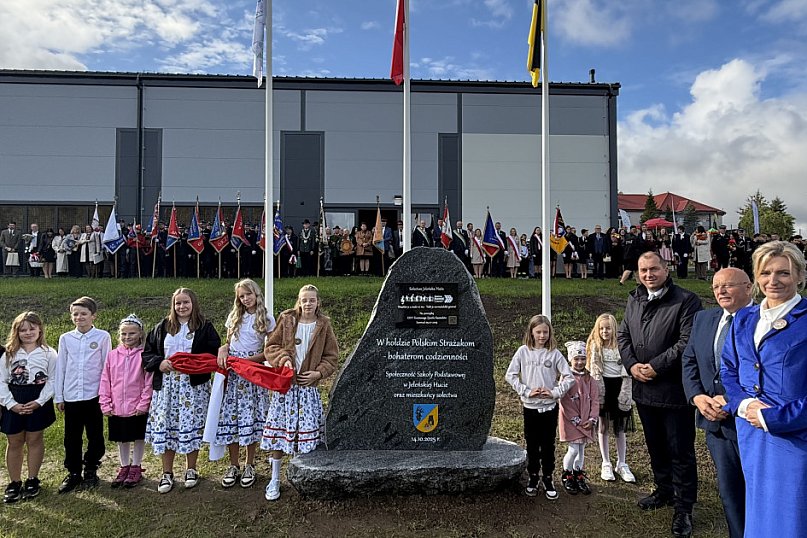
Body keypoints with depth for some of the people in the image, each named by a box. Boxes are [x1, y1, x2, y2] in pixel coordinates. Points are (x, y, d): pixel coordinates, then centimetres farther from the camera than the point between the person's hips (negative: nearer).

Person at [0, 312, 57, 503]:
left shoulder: (48, 353, -2)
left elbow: (52, 380, -4)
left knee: (35, 440, 8)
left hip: (38, 403, -2)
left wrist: (39, 401, -14)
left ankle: (32, 480, 21)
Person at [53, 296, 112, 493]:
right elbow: (60, 368, 7)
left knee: (95, 436, 8)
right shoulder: (66, 339, 3)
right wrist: (58, 396, 7)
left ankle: (91, 471, 25)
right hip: (71, 396, 2)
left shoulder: (103, 337, -3)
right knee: (72, 437, 10)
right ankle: (73, 473, 24)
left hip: (94, 395, -2)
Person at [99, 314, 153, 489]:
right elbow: (105, 381, 4)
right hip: (117, 408, 4)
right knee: (121, 439, 16)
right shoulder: (113, 355, 1)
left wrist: (143, 404, -13)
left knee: (138, 438, 10)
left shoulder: (144, 355, -9)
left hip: (138, 408, -3)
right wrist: (105, 404, 0)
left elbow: (148, 382, -10)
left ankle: (136, 468, 25)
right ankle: (124, 467, 31)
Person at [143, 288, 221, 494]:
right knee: (164, 426, 4)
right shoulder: (162, 327, 10)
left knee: (191, 426, 2)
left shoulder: (205, 327, 2)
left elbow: (214, 354, -3)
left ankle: (191, 470, 21)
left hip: (193, 385, -2)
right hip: (165, 384, 2)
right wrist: (159, 363, -9)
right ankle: (167, 473, 18)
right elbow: (147, 353, 11)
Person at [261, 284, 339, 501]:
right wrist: (284, 359, -15)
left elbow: (331, 357, 5)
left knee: (306, 431, 3)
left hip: (308, 385, 0)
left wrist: (318, 372, -9)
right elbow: (271, 346, 2)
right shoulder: (286, 320, 1)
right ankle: (274, 480, 16)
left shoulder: (324, 325, 2)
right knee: (279, 430, 3)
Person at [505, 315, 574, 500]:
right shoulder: (523, 351, -4)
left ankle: (548, 479, 23)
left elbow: (569, 377, -2)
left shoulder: (554, 353, -3)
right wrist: (526, 391, -12)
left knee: (548, 445, 9)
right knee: (532, 445, 10)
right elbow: (510, 376, -4)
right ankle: (533, 478, 25)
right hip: (530, 406, 0)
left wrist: (556, 392, -12)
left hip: (550, 406, 0)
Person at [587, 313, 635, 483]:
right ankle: (606, 464, 20)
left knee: (620, 429, 8)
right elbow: (593, 370, -2)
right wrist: (598, 393, -9)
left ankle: (622, 464, 20)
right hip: (602, 387, 0)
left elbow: (627, 371, -4)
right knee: (603, 427, 9)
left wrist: (625, 395, -11)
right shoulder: (595, 346, 0)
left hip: (619, 387, 0)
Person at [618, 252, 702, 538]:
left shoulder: (686, 300, -11)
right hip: (643, 389, 7)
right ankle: (664, 491, 38)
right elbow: (623, 335, 11)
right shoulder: (634, 301, 11)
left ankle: (683, 507, 16)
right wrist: (632, 365, -5)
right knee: (655, 445, 20)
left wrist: (655, 367, -19)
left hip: (674, 390, -6)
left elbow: (687, 342, -18)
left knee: (680, 451, 3)